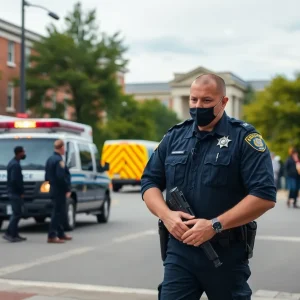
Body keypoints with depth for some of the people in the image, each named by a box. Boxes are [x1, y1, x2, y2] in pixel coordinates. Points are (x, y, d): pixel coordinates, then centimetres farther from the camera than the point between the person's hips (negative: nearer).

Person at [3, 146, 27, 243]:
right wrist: (21, 192, -14)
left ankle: (14, 234, 17)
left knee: (16, 214, 14)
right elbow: (15, 180, -25)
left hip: (12, 192, 10)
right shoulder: (16, 165, -18)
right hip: (15, 193, -10)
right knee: (17, 214, -5)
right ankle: (11, 234, -4)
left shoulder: (12, 163, 15)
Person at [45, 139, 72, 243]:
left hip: (53, 190, 10)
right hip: (59, 191, -10)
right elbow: (61, 177, -24)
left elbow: (47, 176, 18)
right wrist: (67, 189, -18)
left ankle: (61, 234, 25)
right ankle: (52, 236, -7)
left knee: (61, 212, 18)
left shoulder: (50, 159, 14)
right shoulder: (59, 160, -17)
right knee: (57, 212, -7)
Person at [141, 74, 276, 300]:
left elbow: (265, 195, -15)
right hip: (180, 251, 3)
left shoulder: (244, 138, -6)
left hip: (227, 254, -3)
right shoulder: (174, 136, 9)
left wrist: (215, 225, -20)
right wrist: (166, 215, -9)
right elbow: (150, 182, 12)